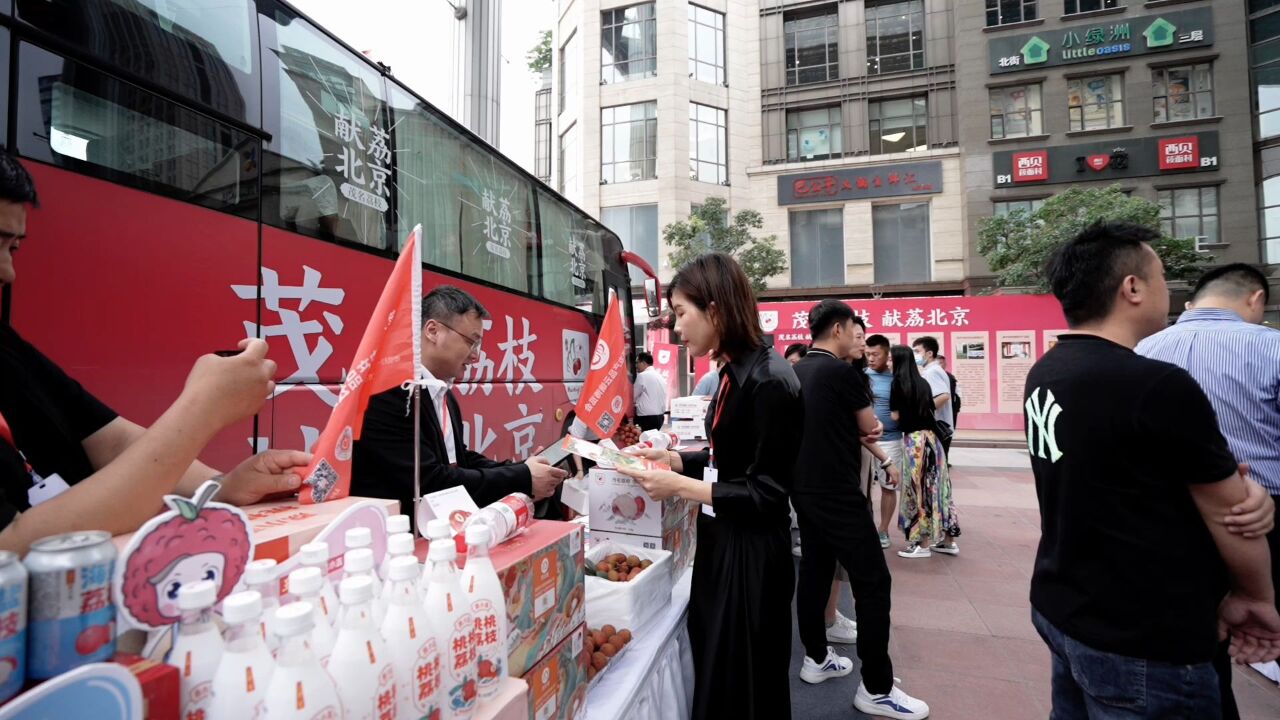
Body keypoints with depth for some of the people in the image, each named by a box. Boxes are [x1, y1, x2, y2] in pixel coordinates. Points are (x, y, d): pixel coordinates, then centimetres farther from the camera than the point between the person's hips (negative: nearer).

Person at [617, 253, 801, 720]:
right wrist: (675, 459, 2)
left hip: (751, 554, -9)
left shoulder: (769, 381, -24)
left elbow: (767, 492, -22)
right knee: (715, 671, 25)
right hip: (723, 541, 9)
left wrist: (680, 487, -22)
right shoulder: (735, 372, 4)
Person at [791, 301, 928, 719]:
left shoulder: (796, 372, 8)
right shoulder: (842, 371, -15)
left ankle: (816, 659, 30)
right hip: (836, 493, -9)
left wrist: (848, 426, 8)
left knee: (814, 570, 17)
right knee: (872, 582, 1)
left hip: (804, 488, 9)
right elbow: (870, 427, -3)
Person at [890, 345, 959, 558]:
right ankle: (948, 540, 20)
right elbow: (932, 407, 16)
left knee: (920, 488, 1)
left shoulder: (898, 382, -9)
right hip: (931, 436, 7)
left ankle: (923, 544, 9)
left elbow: (896, 415, -9)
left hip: (914, 439, -7)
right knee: (936, 486, 12)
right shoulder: (923, 382, 10)